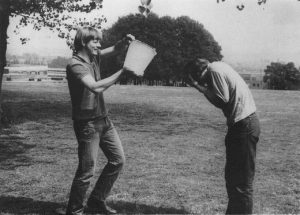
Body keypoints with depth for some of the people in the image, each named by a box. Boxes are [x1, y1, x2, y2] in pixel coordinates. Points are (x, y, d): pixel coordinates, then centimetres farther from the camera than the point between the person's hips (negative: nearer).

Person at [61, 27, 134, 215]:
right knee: (87, 170, -5)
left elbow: (117, 49, 14)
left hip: (104, 119, 9)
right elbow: (96, 87, -31)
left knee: (118, 159, 12)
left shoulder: (93, 57, 8)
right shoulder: (76, 65, -18)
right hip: (87, 123, -9)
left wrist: (126, 41, -9)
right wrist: (122, 72, -27)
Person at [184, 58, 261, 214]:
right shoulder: (218, 66, 15)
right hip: (246, 122, 10)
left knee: (241, 181, -5)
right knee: (232, 176, 18)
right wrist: (203, 87, 3)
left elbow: (222, 101, -16)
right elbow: (225, 98, 11)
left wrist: (200, 87, -8)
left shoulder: (214, 71, -12)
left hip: (243, 126, -10)